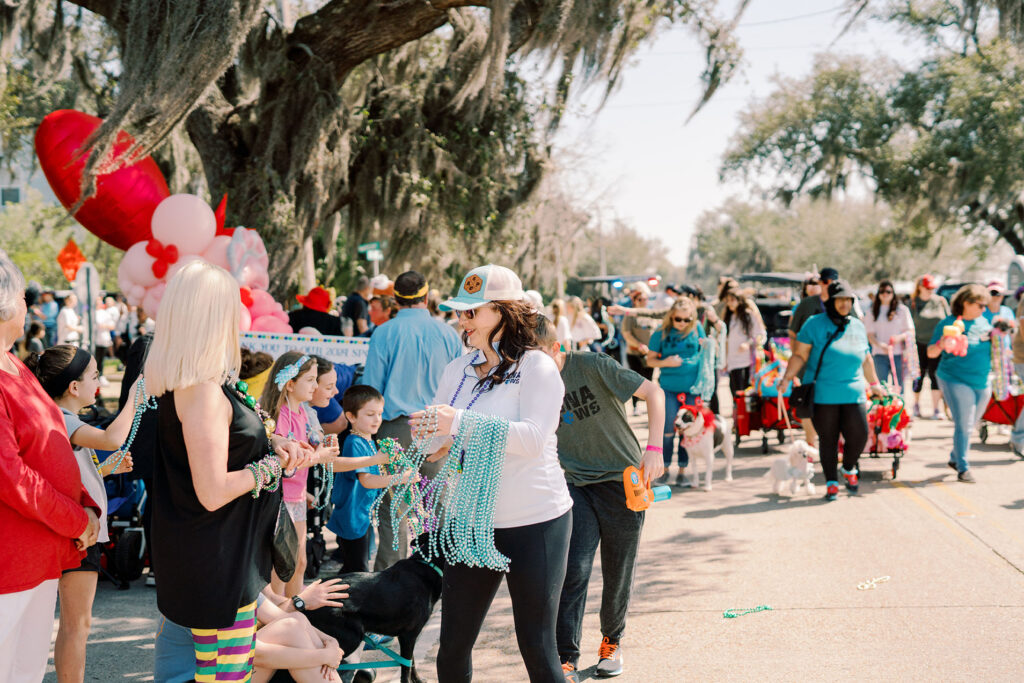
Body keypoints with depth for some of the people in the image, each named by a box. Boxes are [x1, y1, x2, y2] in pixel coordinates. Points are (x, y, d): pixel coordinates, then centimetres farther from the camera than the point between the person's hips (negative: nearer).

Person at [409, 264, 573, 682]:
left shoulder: (537, 368, -9)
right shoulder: (458, 370, 9)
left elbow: (533, 438, -23)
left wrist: (460, 422, -29)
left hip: (535, 522, -5)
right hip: (472, 522, 6)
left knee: (536, 648, 2)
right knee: (453, 647, 7)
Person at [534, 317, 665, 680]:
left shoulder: (592, 366, -16)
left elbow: (653, 392, -14)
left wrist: (654, 447, -25)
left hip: (622, 480, -2)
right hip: (576, 484, 2)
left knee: (617, 574, 9)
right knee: (573, 569, -14)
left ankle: (612, 641, 34)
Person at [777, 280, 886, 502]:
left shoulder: (858, 326, 12)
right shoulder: (814, 324, -1)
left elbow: (866, 359, 23)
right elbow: (799, 355, -3)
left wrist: (874, 383, 29)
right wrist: (787, 378, -15)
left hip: (853, 394, 3)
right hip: (822, 395, -3)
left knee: (859, 435, -5)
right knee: (828, 440, 2)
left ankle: (849, 469, 24)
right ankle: (831, 483, 15)